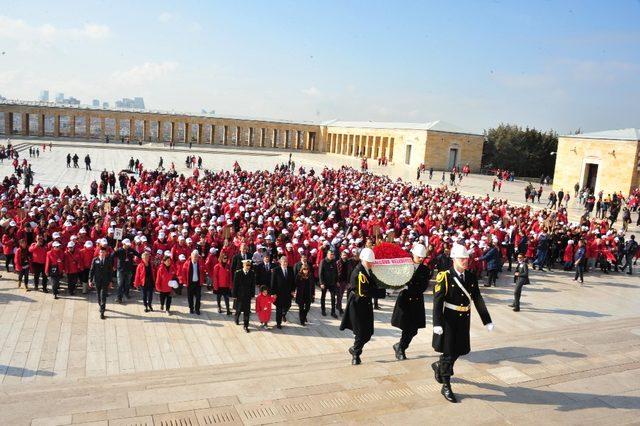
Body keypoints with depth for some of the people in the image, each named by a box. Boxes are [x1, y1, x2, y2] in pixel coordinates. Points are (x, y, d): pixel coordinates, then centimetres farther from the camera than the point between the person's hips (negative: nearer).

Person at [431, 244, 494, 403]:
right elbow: (437, 302, -19)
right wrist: (437, 324, -26)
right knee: (448, 352, 2)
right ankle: (446, 387, 16)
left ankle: (438, 366, 44)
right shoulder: (445, 277, -15)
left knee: (459, 350, 15)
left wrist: (487, 320, 0)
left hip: (464, 320, 6)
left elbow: (478, 299, 4)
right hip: (449, 320, -6)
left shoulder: (471, 276, 1)